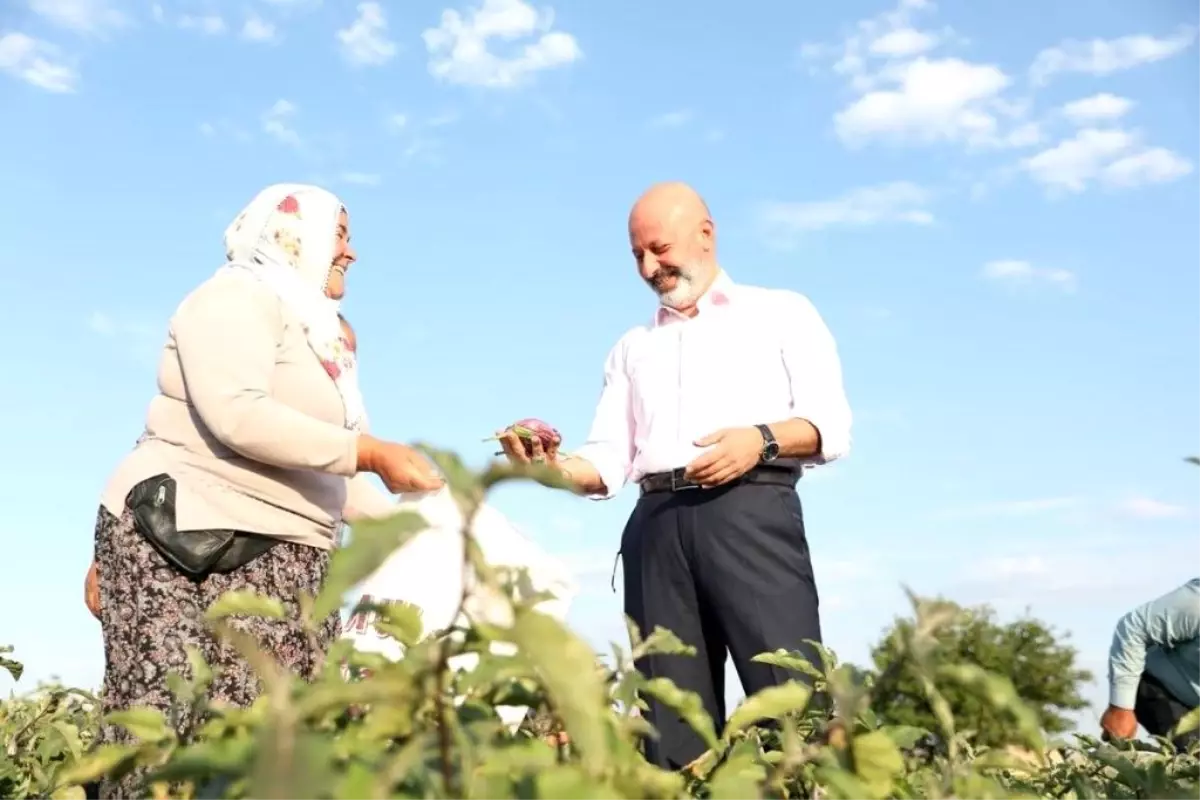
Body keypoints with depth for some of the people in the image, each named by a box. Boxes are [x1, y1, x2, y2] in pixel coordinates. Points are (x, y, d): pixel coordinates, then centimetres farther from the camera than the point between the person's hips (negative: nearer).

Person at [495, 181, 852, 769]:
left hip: (750, 511, -3)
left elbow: (831, 426, 4)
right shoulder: (632, 348, 26)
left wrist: (762, 440, -15)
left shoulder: (782, 313, 15)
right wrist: (554, 465, -5)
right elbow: (608, 463, 16)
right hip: (658, 525, 4)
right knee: (673, 716, 0)